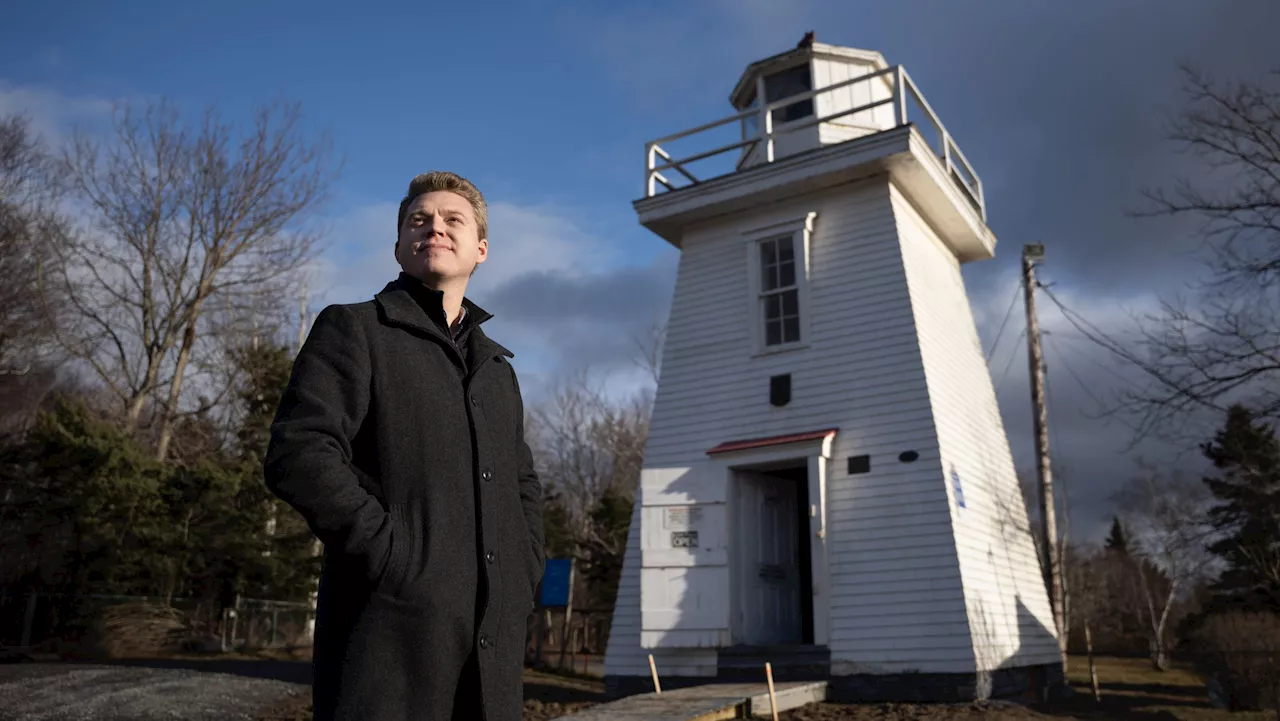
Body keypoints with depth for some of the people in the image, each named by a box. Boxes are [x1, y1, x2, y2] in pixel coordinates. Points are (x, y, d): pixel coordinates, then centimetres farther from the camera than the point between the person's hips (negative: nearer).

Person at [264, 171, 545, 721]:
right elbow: (298, 455, -11)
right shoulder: (354, 330, 3)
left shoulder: (498, 368, 21)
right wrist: (391, 555, -16)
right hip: (392, 627, -5)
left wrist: (523, 579, 10)